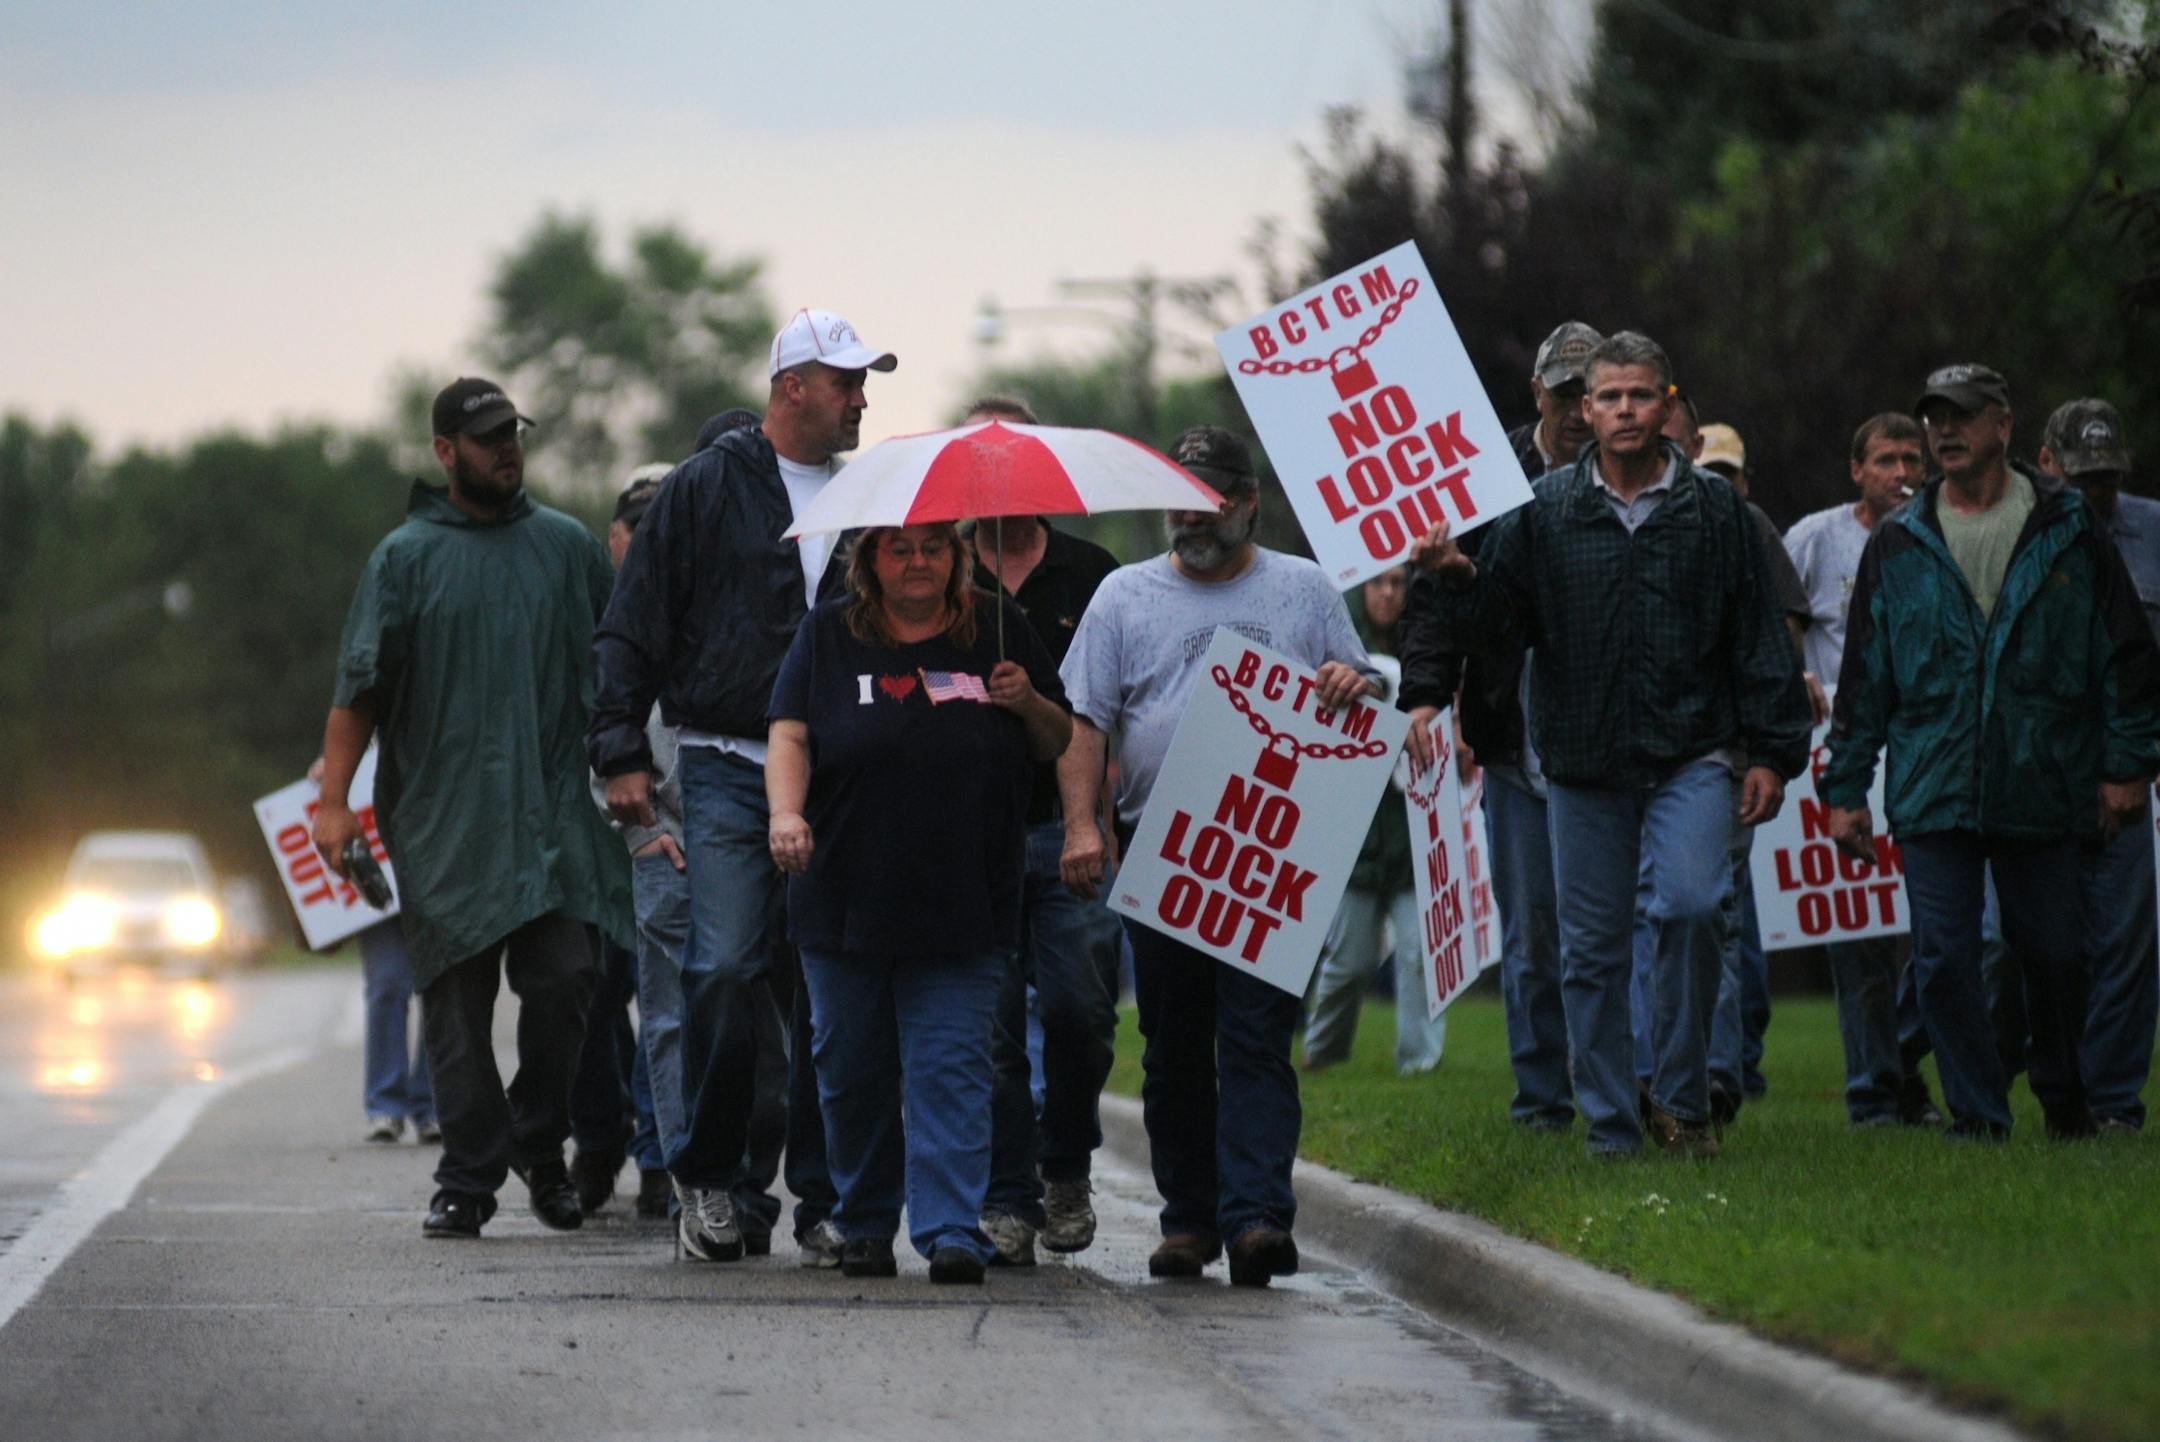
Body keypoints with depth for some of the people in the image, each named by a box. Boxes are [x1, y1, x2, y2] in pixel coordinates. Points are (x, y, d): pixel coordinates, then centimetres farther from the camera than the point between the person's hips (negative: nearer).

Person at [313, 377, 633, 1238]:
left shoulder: (568, 547, 12)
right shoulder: (407, 557, 6)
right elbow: (359, 687, 2)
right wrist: (333, 797, -5)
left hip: (554, 810, 1)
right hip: (444, 819, -1)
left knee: (564, 978, -8)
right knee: (457, 1002, -1)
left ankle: (539, 1143, 12)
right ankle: (467, 1177, 5)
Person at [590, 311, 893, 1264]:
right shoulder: (707, 488, 3)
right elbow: (631, 629, 2)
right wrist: (621, 752, -5)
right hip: (728, 768, -4)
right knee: (726, 971, -13)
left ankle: (824, 1198, 5)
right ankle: (710, 1175, 3)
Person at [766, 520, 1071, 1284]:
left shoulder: (1000, 632, 9)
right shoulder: (828, 635, 8)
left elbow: (1061, 746, 14)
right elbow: (788, 736, -1)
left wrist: (1030, 704, -7)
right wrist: (786, 812, -19)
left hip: (965, 907, -1)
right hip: (846, 899, 1)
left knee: (952, 1070, -9)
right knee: (851, 1074, 7)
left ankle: (952, 1230, -12)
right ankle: (864, 1225, 21)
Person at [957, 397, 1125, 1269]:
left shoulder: (1091, 575, 10)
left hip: (1068, 829, 0)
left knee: (1078, 1003, -9)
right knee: (991, 1018, -5)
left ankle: (1066, 1165, 14)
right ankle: (1006, 1198, 0)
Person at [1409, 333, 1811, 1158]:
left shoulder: (1714, 509, 5)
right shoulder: (1543, 511, 5)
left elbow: (1757, 638, 7)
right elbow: (1497, 629, 5)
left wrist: (1770, 753, 3)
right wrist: (1453, 580, -15)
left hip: (1692, 754, -2)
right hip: (1583, 759, 2)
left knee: (1691, 904, -22)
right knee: (1591, 951, 4)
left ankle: (1679, 1097, -7)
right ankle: (1611, 1129, 14)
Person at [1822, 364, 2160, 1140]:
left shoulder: (2069, 532, 3)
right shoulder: (1897, 546, 8)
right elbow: (1864, 675, 11)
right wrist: (1845, 787, 7)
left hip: (2044, 790, -1)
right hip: (1932, 793, 1)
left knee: (2054, 954, 6)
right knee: (1944, 959, -5)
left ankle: (2064, 1099, 29)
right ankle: (1978, 1116, 5)